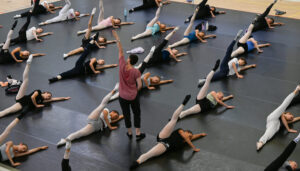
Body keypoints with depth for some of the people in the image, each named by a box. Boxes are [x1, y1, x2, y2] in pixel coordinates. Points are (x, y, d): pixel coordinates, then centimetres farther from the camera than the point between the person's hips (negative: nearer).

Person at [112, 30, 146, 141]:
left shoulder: (122, 66, -16)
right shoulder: (136, 72, -18)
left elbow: (120, 51, -8)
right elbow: (140, 85, -16)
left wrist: (117, 39, -3)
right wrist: (135, 91, 5)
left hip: (122, 97, 2)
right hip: (133, 96, -2)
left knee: (126, 114, 16)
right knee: (137, 114, 14)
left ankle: (129, 133, 29)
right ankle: (138, 134, 17)